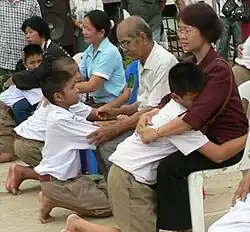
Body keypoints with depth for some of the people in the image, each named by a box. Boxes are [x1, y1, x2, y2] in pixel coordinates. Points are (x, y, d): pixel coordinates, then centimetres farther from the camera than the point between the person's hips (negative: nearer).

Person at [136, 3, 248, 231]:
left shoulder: (218, 69, -23)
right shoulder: (190, 64, 5)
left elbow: (196, 115, -31)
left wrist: (157, 133, -32)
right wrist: (148, 116, -16)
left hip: (227, 142, -9)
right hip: (204, 134, 9)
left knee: (169, 167, -21)